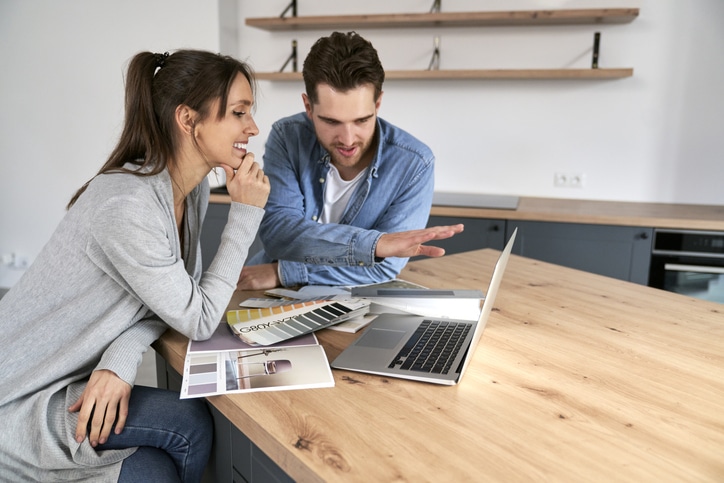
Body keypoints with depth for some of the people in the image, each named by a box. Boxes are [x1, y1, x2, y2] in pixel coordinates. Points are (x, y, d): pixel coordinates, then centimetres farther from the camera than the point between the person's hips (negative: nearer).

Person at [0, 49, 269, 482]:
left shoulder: (193, 188, -4)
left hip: (80, 380, 7)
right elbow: (198, 320, -23)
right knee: (190, 422, -18)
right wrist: (246, 213, -21)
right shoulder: (126, 206, -31)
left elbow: (173, 297, -2)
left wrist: (120, 362, -21)